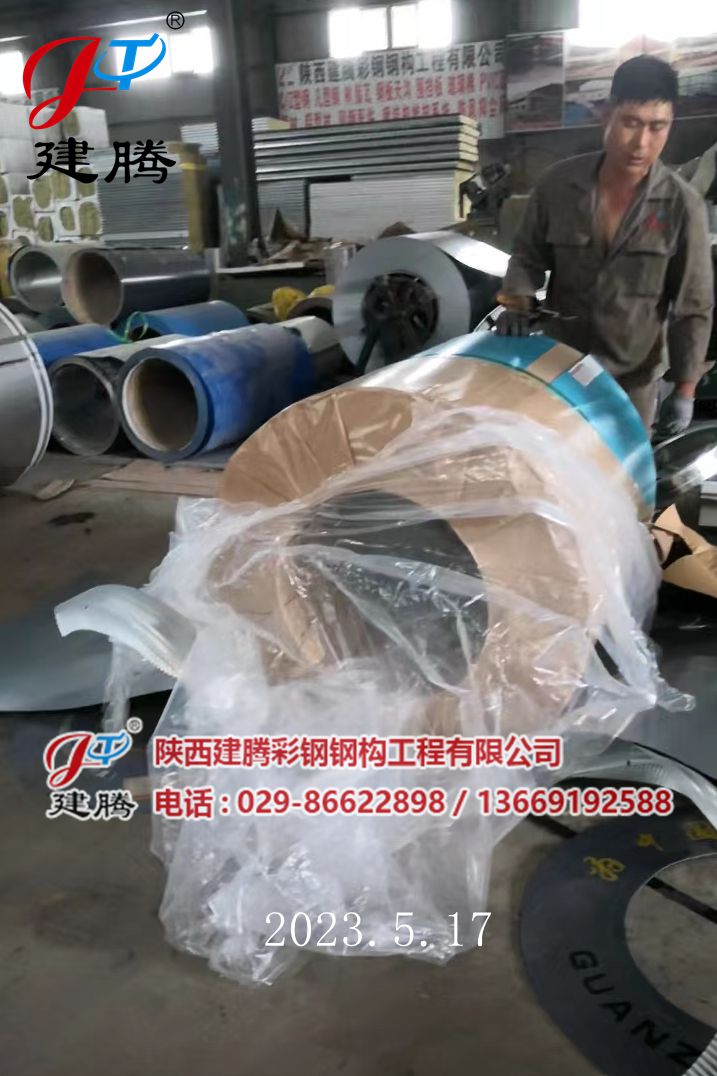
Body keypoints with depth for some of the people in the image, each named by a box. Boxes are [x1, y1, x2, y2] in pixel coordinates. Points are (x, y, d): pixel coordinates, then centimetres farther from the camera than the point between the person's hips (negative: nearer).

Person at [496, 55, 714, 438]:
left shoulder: (683, 206, -14)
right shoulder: (557, 183, -10)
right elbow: (528, 254, 4)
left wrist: (684, 389, -12)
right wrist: (517, 303, -15)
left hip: (634, 375, -1)